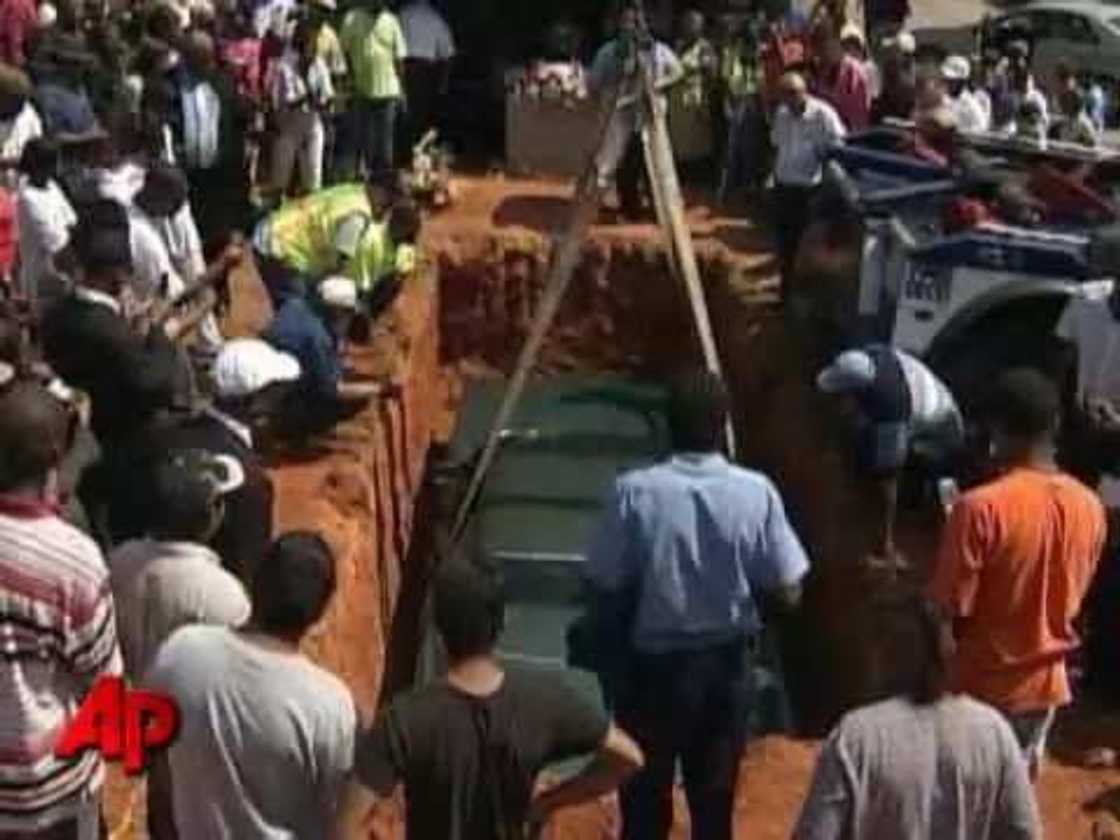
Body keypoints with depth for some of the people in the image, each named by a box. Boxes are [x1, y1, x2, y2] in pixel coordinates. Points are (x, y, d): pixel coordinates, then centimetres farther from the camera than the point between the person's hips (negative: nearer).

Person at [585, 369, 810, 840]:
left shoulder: (634, 492, -17)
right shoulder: (755, 493, -12)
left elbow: (605, 588, -12)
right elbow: (788, 592, -7)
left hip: (651, 665, -1)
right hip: (724, 665, 2)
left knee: (645, 802, 14)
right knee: (714, 802, 17)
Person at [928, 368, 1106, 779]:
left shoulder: (981, 507, -24)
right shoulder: (1089, 507, -4)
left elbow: (950, 607, -19)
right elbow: (1072, 600, 8)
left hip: (984, 687, -5)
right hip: (1046, 683, 5)